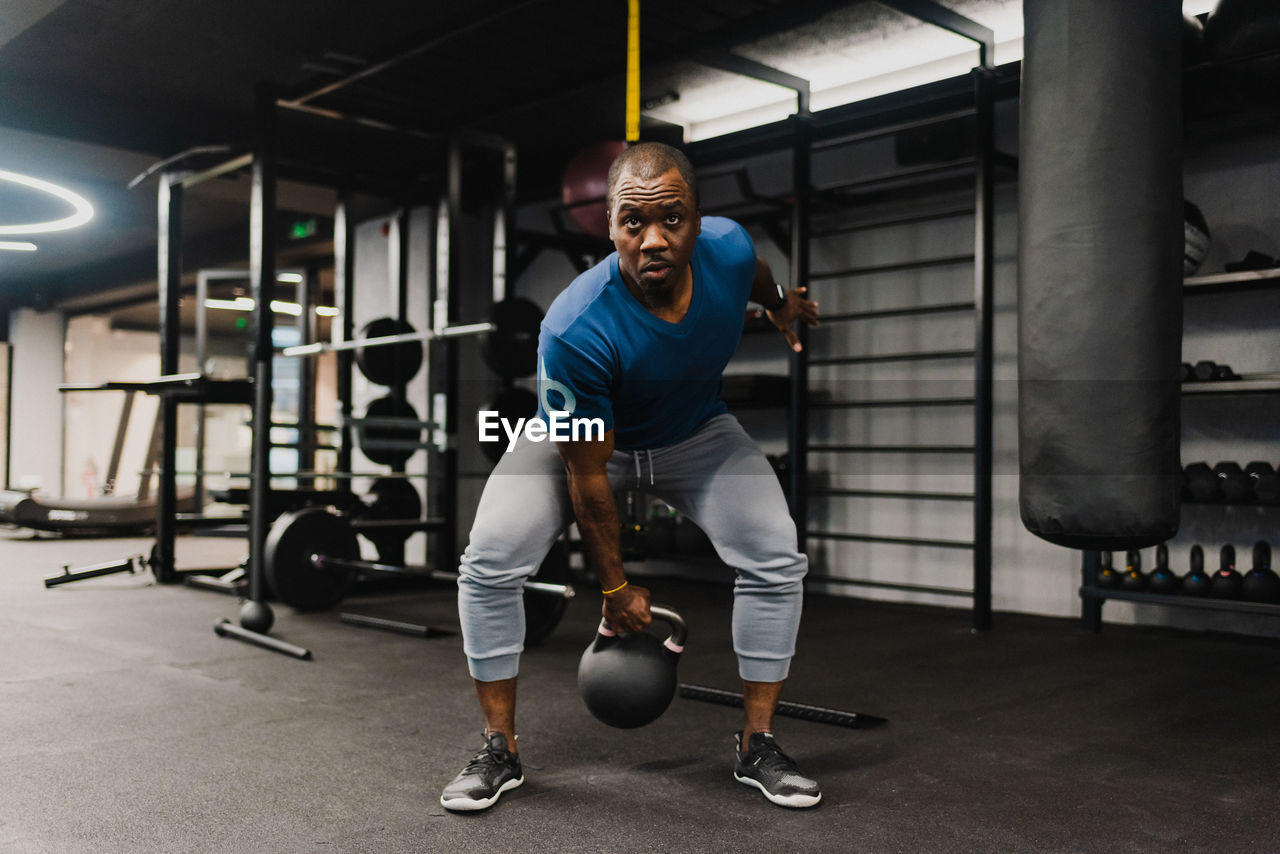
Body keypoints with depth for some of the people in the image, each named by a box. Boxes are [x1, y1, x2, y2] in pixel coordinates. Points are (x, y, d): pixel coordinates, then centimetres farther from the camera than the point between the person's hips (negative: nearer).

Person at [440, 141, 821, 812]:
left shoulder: (729, 247, -26)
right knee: (489, 561, -20)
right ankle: (500, 750, 2)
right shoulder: (575, 330, -38)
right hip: (580, 438, -3)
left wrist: (781, 304, 26)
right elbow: (587, 476, -26)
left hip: (697, 432, 3)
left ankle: (757, 746, 6)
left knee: (778, 559, -13)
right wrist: (615, 590, -15)